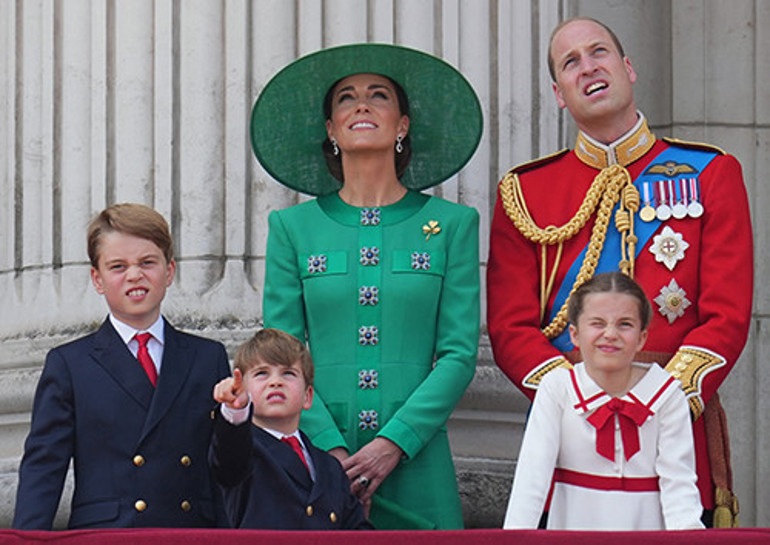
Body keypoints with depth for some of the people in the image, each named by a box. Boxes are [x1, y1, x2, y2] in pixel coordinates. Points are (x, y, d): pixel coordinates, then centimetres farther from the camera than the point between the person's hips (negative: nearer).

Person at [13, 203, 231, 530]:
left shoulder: (210, 358, 15)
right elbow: (42, 465, 2)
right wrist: (28, 540, -10)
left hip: (195, 539, 2)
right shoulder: (68, 364, 9)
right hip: (102, 537, -2)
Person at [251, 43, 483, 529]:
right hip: (316, 462, 0)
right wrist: (331, 449, -11)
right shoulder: (293, 227, 8)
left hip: (415, 466, 0)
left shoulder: (451, 224, 6)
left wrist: (394, 441, -12)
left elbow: (459, 354, 0)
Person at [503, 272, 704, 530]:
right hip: (573, 528, -2)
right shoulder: (557, 387, -2)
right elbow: (533, 472, -7)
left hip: (647, 528, 2)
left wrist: (687, 531, -22)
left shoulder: (666, 393, 0)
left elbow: (677, 479, -4)